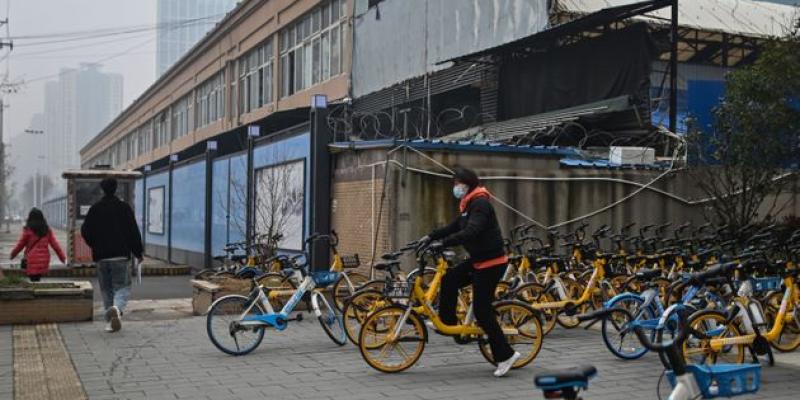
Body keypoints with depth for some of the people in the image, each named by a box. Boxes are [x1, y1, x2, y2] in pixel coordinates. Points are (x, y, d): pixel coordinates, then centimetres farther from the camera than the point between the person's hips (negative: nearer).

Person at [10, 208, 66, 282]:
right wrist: (63, 258, 9)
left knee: (34, 281, -2)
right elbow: (55, 244, 3)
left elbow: (20, 245, 3)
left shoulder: (28, 230, -6)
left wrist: (13, 254, 19)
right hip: (44, 261, 4)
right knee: (38, 279, 16)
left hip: (32, 262, -4)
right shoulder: (47, 230, 3)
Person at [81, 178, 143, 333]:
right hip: (121, 256, -2)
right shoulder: (124, 207, 0)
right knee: (122, 287, 2)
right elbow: (134, 232, -2)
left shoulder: (95, 209, 5)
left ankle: (110, 321, 10)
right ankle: (117, 308, -28)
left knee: (106, 289, 12)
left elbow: (85, 231, 7)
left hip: (101, 256, 2)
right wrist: (138, 253, 6)